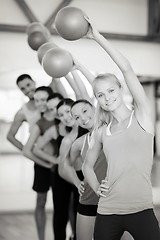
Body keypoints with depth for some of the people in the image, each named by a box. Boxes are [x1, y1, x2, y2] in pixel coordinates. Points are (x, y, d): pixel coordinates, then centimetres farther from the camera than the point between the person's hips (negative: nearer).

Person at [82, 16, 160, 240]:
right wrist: (96, 187, 5)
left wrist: (97, 36, -9)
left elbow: (126, 69, -11)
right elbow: (87, 164, 25)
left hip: (141, 211, -4)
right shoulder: (101, 132, 9)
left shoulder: (142, 116, -1)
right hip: (107, 212, 4)